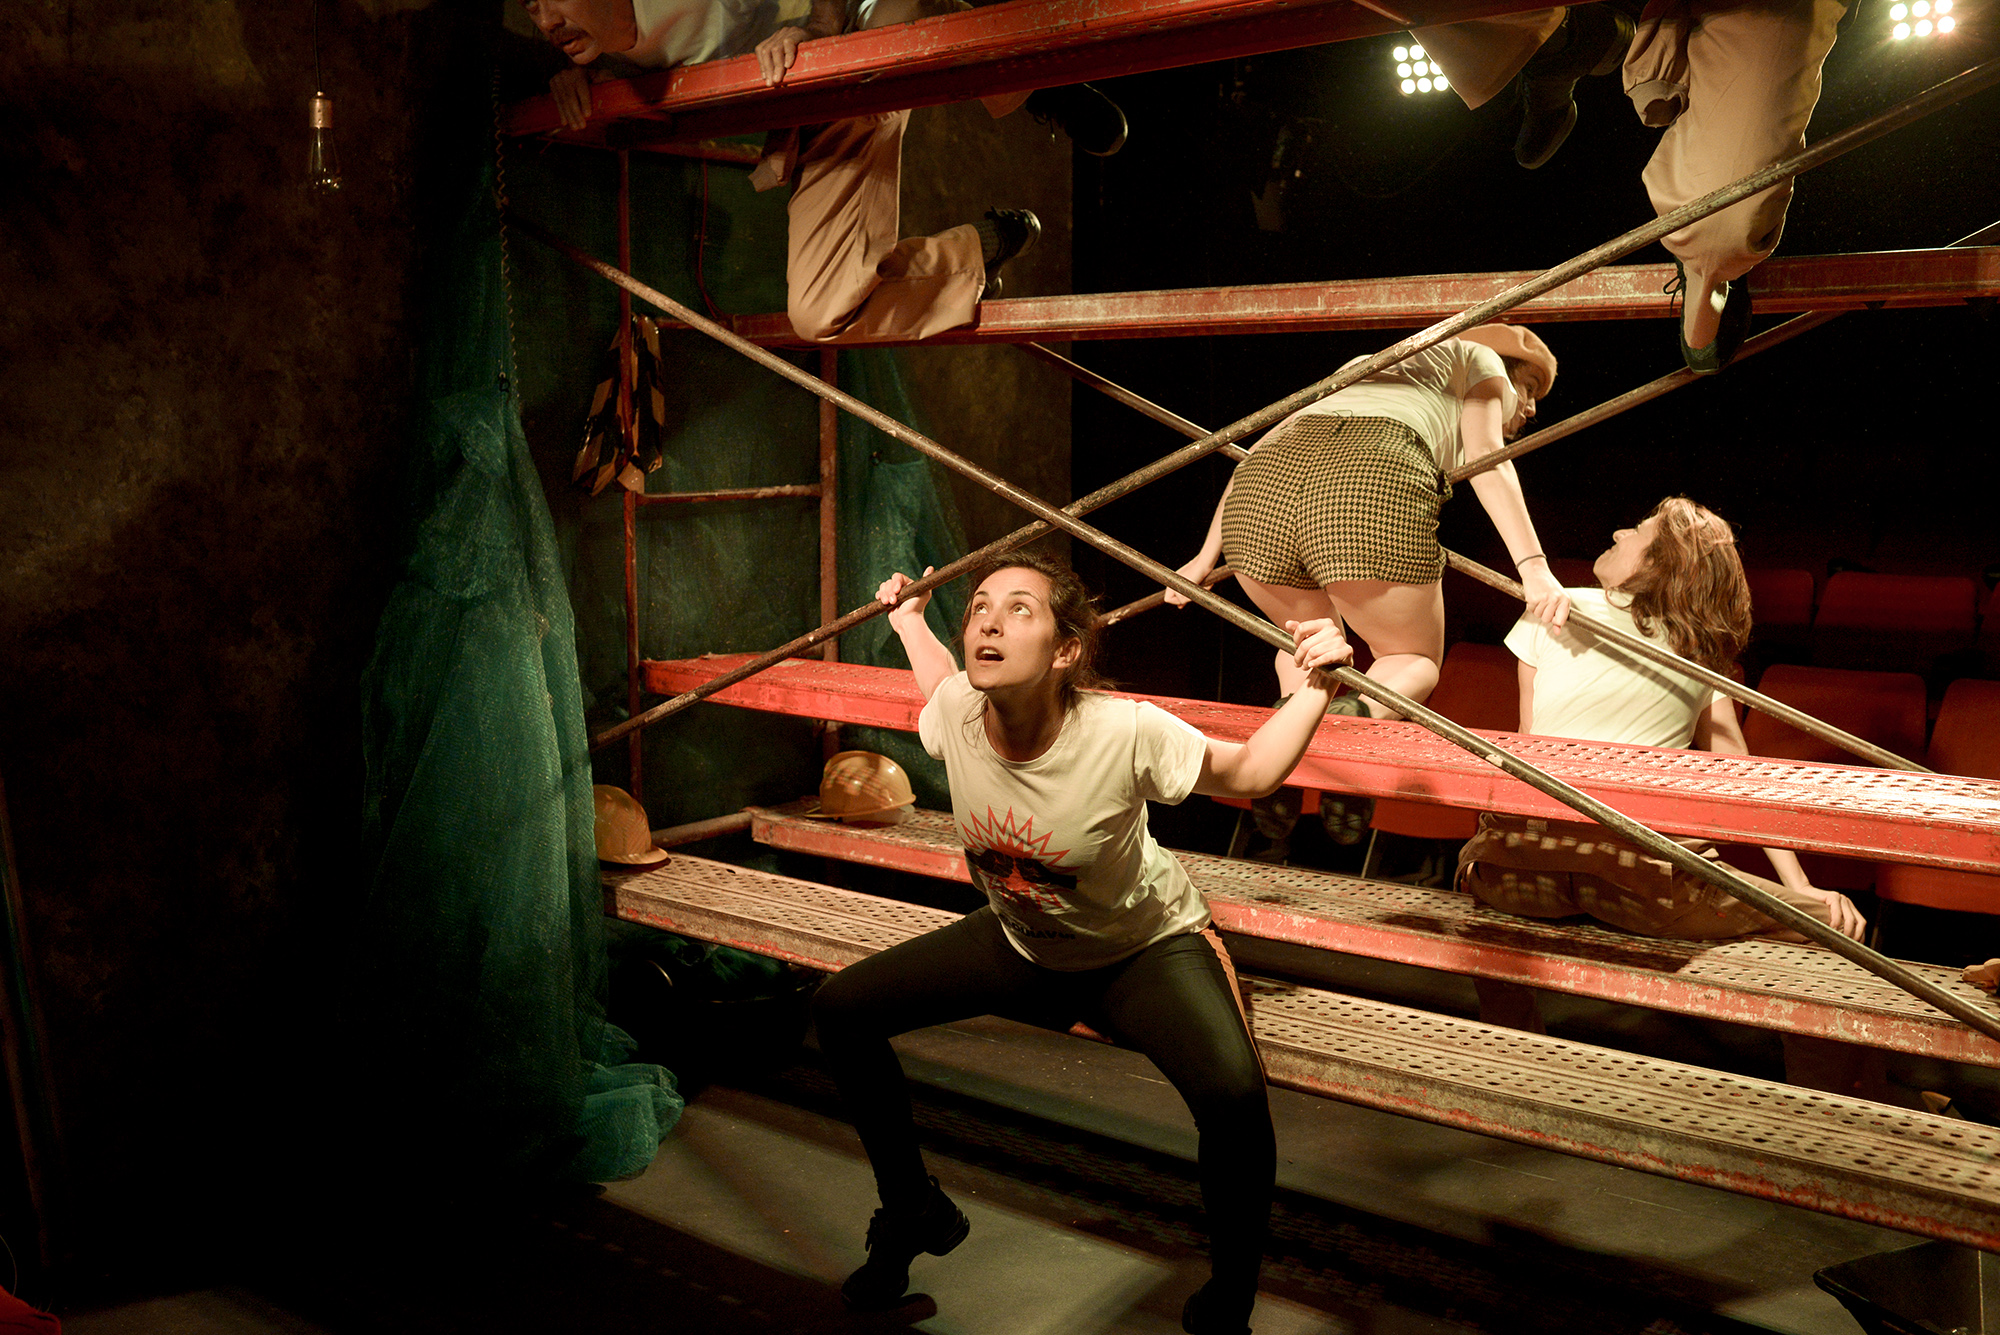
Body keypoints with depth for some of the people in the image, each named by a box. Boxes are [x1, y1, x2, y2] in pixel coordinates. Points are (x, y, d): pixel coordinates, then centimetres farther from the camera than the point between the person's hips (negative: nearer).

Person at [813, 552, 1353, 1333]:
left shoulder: (1124, 732, -33)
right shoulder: (955, 712, -20)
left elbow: (1247, 773, -16)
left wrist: (1313, 685, -27)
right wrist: (908, 619, 20)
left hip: (1146, 950, -5)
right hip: (1018, 945, 5)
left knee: (1232, 1092, -33)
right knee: (841, 1010, -2)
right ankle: (913, 1213, 20)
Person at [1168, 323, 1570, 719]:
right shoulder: (1482, 358, 30)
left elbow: (1259, 451, 34)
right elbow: (1486, 459, 9)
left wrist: (1206, 557, 34)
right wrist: (1534, 568, 0)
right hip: (1379, 484, -5)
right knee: (1416, 661, 16)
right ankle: (1358, 713, -16)